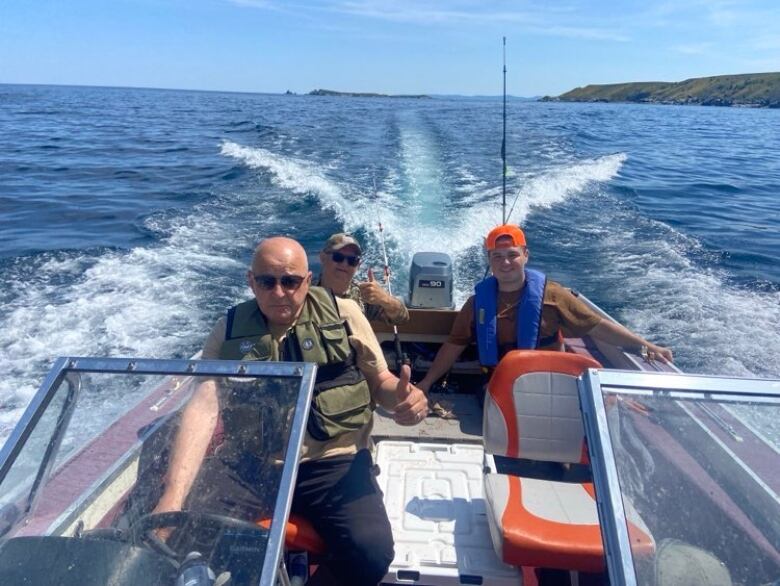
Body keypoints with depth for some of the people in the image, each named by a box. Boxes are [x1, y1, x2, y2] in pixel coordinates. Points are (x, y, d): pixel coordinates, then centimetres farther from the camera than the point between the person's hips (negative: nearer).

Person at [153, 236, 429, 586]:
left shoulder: (343, 314, 4)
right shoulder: (229, 330, 5)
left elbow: (380, 381, 12)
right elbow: (203, 407, -7)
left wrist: (401, 397, -15)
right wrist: (173, 496, -22)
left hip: (333, 464, 0)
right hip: (251, 467, 1)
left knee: (372, 551, -25)